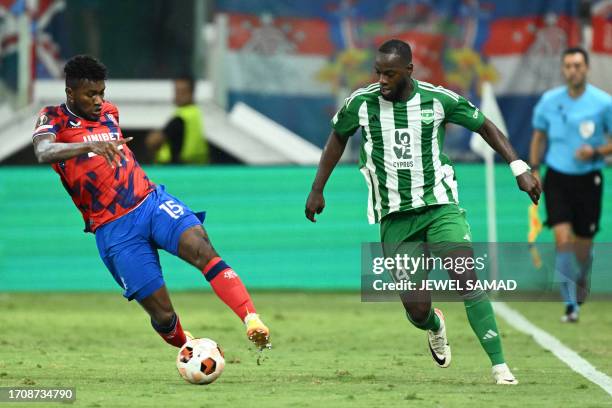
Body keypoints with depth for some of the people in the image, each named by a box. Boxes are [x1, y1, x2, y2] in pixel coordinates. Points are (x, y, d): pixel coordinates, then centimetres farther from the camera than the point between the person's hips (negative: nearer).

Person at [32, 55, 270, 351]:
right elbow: (43, 153, -27)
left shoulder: (109, 112, 13)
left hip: (151, 201, 4)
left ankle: (253, 321, -39)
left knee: (203, 251, -27)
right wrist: (91, 146, -40)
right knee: (162, 314, -7)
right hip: (115, 229, -4)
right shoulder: (53, 119, -4)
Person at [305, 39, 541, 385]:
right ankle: (435, 327, 35)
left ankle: (500, 366, -15)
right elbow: (338, 138, 15)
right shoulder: (361, 103, -5)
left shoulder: (438, 100, -8)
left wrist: (520, 169, -3)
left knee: (468, 282, -20)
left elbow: (485, 126, 5)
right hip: (394, 218, 1)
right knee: (417, 308, -4)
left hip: (440, 206, -1)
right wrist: (318, 190, 17)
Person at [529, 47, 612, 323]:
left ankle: (582, 280, 42)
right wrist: (534, 169, 6)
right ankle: (570, 305, -11)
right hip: (556, 178, 1)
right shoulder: (549, 101, 0)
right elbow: (539, 136, 14)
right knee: (563, 238, -15)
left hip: (588, 180, -1)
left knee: (583, 246, 6)